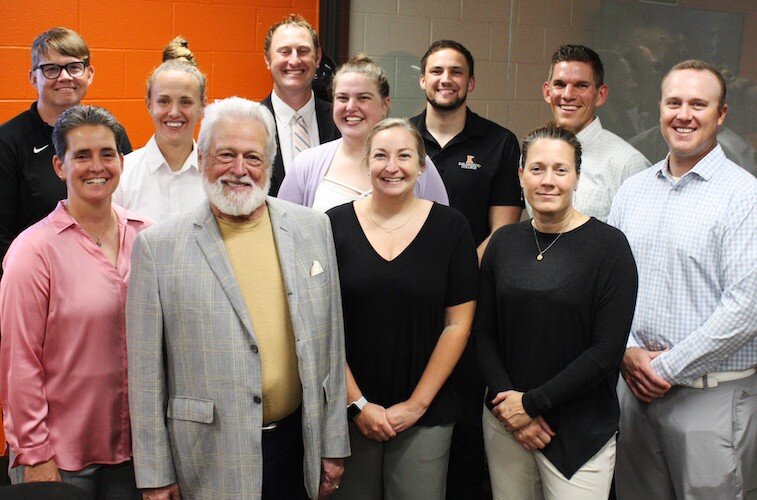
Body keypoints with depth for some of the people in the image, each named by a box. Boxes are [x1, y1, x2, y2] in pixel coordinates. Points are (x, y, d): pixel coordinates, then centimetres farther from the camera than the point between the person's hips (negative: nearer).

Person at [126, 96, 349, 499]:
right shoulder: (158, 247, -6)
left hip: (299, 438, 3)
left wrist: (333, 445, 7)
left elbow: (330, 343, 6)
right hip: (210, 458, -2)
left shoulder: (314, 228, 3)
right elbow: (146, 372, -4)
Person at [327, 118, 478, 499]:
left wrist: (417, 403, -6)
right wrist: (358, 404, -6)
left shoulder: (451, 227, -2)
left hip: (425, 414, 0)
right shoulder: (335, 225, -2)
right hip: (348, 412, 1)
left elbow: (458, 324, -2)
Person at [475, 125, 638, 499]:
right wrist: (511, 406, -7)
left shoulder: (608, 245, -8)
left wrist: (533, 402, -12)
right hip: (505, 424, 4)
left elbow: (608, 349, -12)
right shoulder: (504, 242, 4)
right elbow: (484, 332, 6)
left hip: (580, 432, -3)